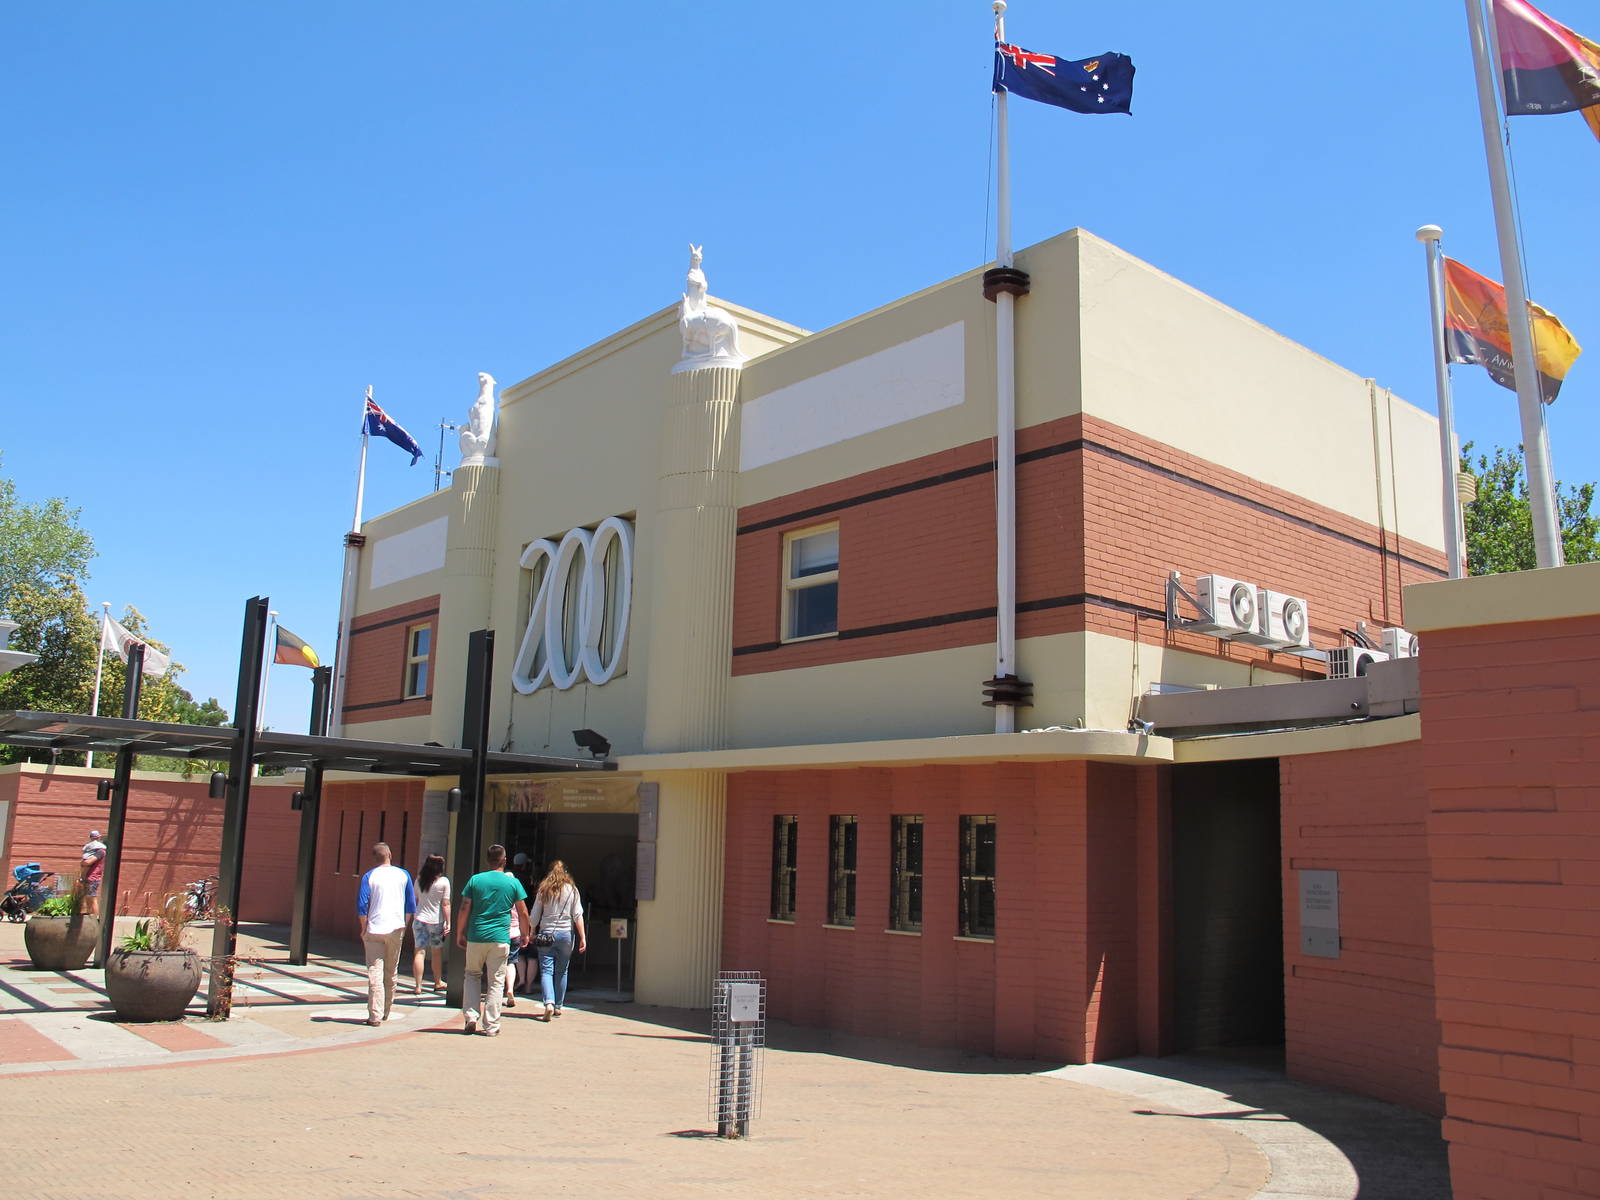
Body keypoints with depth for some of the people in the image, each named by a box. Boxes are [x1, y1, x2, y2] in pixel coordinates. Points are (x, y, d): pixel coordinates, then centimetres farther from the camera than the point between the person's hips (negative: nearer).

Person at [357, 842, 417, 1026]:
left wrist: (363, 929, 3)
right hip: (396, 929, 2)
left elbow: (362, 905, -7)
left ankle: (375, 1016, -7)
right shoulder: (403, 875, 4)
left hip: (374, 930, -2)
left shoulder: (369, 876, -3)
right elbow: (411, 905, 5)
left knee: (375, 973, -2)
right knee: (391, 973, 14)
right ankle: (386, 1012, 22)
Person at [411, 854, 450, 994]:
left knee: (419, 952, 1)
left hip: (419, 919, 2)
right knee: (437, 952, 13)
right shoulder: (443, 881, -8)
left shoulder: (419, 880, 3)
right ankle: (438, 982, 27)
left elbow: (415, 901, 11)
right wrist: (448, 923, -5)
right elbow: (445, 904, -9)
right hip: (436, 921, -2)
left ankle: (418, 985, -4)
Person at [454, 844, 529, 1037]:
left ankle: (470, 1018, 9)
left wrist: (460, 934, 10)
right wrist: (524, 935, 17)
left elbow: (464, 909, 0)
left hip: (476, 936, 1)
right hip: (500, 939, -1)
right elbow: (523, 913, 4)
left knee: (472, 975, 18)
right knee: (496, 981, 5)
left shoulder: (475, 880, 1)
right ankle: (491, 1026, 5)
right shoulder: (513, 882, 1)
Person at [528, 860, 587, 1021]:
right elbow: (578, 915, -1)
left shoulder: (543, 890, 3)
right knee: (562, 971, 13)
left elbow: (535, 915, 5)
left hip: (546, 933, -1)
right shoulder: (572, 890, 2)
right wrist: (582, 937, 1)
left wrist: (533, 933, 18)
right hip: (566, 933, 1)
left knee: (546, 971, -2)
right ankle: (558, 1006, 19)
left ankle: (549, 1003, -21)